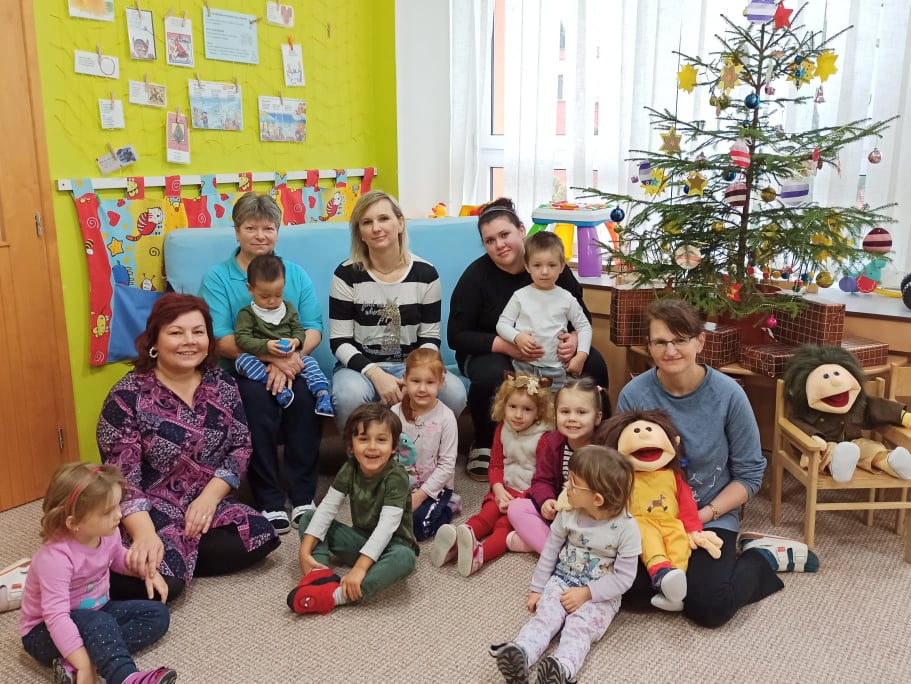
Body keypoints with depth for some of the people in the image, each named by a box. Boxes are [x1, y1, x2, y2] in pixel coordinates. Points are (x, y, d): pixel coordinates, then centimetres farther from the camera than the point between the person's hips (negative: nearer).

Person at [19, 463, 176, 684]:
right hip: (45, 633, -8)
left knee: (158, 614, -7)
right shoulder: (56, 557, -33)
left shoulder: (107, 533, -10)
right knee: (100, 624, -37)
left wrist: (148, 570, -2)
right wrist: (84, 666, -43)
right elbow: (56, 617, -38)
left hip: (95, 613, 8)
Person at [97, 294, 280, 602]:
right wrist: (145, 535, -33)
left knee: (260, 536, -17)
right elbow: (121, 477, -17)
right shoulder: (127, 397, -12)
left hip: (205, 504, 5)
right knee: (159, 578, -29)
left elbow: (241, 446, 2)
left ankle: (178, 557, -3)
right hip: (150, 511, -5)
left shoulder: (222, 385, 2)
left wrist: (208, 497, -14)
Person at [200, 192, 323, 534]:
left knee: (304, 393, -29)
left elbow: (314, 330, 2)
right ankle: (269, 500, -22)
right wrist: (272, 354, -21)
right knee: (257, 396, -33)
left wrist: (290, 358, -18)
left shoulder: (295, 274, 11)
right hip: (241, 371, -2)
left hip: (289, 366, 2)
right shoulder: (217, 278, 1)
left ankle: (303, 496, -17)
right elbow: (220, 342, -10)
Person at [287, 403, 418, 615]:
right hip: (360, 540, 5)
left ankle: (336, 595, -45)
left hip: (389, 546, -5)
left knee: (405, 558, -39)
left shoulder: (396, 477, -24)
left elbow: (386, 526, -32)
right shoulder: (350, 470, -8)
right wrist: (305, 551, -23)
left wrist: (359, 568, -41)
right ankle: (321, 573, -26)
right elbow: (326, 509, -12)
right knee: (309, 518, -4)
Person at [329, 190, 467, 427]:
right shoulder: (347, 274, -5)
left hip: (410, 366, 2)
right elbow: (339, 341, -7)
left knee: (454, 393, -28)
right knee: (350, 395, -37)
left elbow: (430, 338, 2)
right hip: (361, 366, -1)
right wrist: (376, 375, -23)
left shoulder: (426, 274, 0)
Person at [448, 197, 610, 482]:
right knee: (492, 375, -37)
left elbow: (582, 317, 1)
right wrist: (505, 345, -30)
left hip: (549, 353, 3)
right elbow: (457, 336, -14)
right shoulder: (476, 275, -13)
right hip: (490, 352, -2)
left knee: (594, 365, -23)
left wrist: (574, 339, -24)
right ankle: (483, 444, -8)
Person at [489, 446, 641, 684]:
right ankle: (520, 653, -43)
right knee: (545, 615, -22)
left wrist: (587, 593, -20)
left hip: (601, 595, -3)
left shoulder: (626, 528, -17)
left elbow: (623, 577, -15)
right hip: (562, 581, 3)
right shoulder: (567, 515, -6)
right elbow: (549, 552, 6)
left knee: (579, 626, -28)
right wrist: (537, 589, 7)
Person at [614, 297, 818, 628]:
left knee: (708, 606, -21)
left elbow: (750, 473, -5)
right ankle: (688, 570, 9)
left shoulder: (728, 394, -14)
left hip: (711, 517, -1)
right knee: (633, 589, -22)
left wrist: (706, 514, -16)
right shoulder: (633, 395, -11)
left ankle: (763, 557, 10)